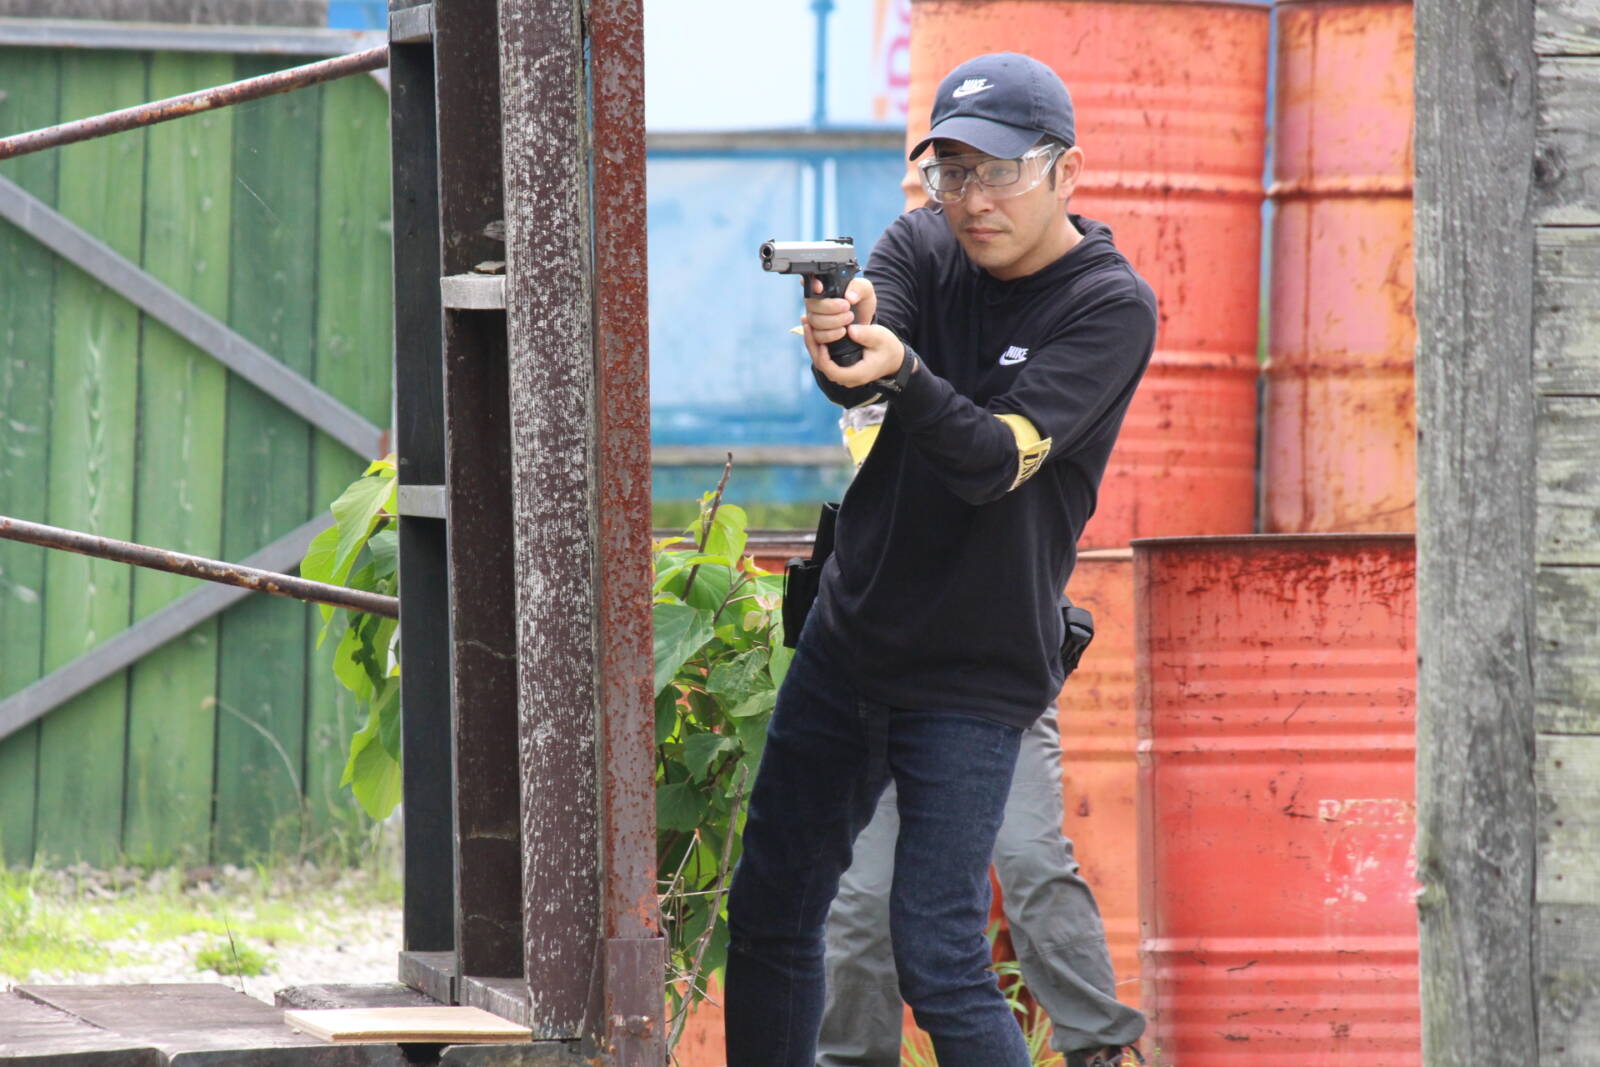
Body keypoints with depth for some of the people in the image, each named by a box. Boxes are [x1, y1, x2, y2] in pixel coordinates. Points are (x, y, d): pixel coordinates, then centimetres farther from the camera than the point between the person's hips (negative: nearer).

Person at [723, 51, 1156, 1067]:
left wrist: (899, 372, -43)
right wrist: (839, 339, -41)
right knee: (771, 913, 12)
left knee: (937, 960, -13)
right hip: (848, 634, 6)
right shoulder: (924, 249, 2)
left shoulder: (1111, 307, -13)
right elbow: (856, 375, -17)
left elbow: (996, 460, -24)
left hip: (977, 672, -6)